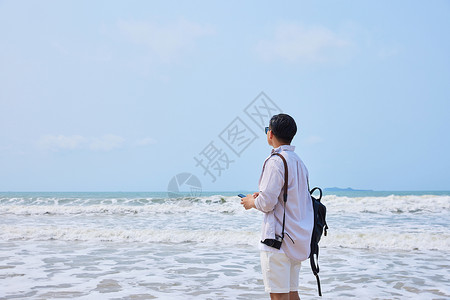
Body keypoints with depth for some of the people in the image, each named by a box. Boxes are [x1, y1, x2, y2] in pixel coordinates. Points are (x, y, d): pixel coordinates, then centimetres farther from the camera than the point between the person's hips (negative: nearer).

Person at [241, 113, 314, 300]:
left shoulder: (276, 161, -13)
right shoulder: (298, 162, 14)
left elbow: (267, 203, -17)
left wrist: (252, 202, 3)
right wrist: (262, 196, 17)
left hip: (278, 238, -9)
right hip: (298, 239, 9)